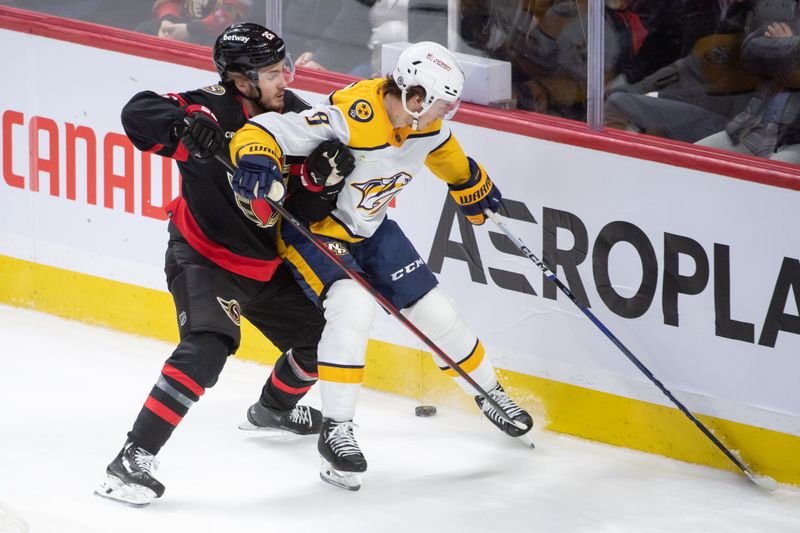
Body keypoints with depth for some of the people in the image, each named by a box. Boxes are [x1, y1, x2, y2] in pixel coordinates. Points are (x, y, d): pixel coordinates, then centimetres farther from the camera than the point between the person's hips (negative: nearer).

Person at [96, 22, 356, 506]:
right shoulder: (215, 108, -21)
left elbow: (307, 210, -3)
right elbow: (140, 114, -31)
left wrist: (321, 175, -25)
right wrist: (184, 128, -49)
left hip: (265, 262, 7)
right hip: (202, 255, -7)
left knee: (317, 336, 17)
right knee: (207, 348, -28)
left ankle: (275, 409, 49)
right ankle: (134, 458, -26)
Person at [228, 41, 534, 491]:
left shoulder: (426, 124, -10)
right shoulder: (349, 118, -34)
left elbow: (450, 158, 15)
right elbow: (266, 130, -37)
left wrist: (479, 194, 30)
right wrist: (256, 162, -57)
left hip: (370, 228, 7)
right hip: (311, 227, -7)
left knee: (434, 310, 8)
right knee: (353, 309, -30)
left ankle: (490, 393, 34)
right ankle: (336, 432, -20)